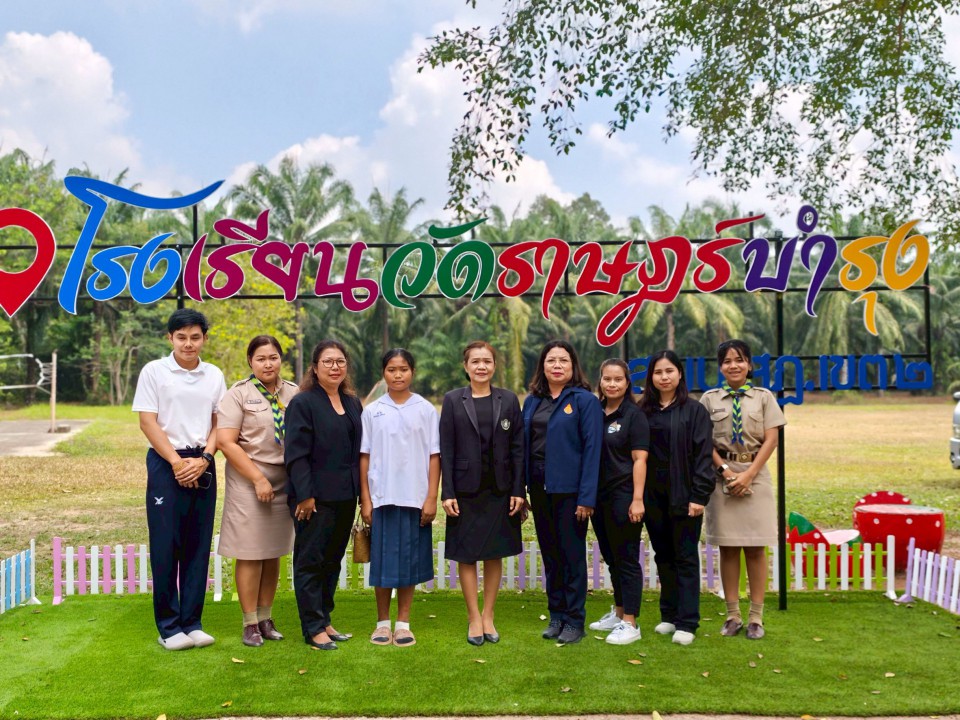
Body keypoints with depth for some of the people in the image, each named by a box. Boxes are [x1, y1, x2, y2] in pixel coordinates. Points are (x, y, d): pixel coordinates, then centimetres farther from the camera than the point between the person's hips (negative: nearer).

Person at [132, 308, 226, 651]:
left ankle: (191, 622, 14)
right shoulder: (154, 371, 0)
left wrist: (203, 459, -7)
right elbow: (148, 422, -5)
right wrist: (177, 462, -11)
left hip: (203, 466, 3)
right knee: (166, 546, -1)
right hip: (165, 464, -3)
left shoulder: (214, 376, 9)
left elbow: (220, 423, 8)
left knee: (198, 546, 6)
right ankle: (169, 626, 7)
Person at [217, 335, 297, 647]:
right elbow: (226, 442, -10)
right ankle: (250, 624, 10)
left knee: (273, 554, 11)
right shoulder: (238, 394, -4)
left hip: (283, 482, 4)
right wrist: (258, 479, -13)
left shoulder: (293, 393, 6)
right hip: (248, 482, -4)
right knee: (250, 555, 0)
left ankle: (266, 618, 22)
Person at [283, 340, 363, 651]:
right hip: (315, 497, -7)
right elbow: (296, 454, -13)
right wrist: (305, 495, -18)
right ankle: (314, 629, 9)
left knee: (333, 561, 14)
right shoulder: (303, 403, -8)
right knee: (310, 561, 2)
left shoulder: (353, 403, 12)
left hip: (346, 496, 7)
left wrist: (362, 493, 11)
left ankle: (325, 621, 24)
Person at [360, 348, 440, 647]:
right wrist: (365, 500, -1)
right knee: (383, 559, 4)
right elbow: (365, 457, 4)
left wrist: (431, 498, -4)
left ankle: (403, 623, 16)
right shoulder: (372, 412, 4)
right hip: (382, 497, 0)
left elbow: (434, 456, 2)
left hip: (415, 498, 0)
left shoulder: (426, 410, 2)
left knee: (410, 560, 5)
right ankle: (382, 622, 17)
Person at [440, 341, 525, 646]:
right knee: (466, 555, 4)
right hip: (466, 490, -1)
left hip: (500, 490, 1)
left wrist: (518, 490, -3)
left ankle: (488, 615, 20)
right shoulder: (453, 400, 0)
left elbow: (518, 448, 3)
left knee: (495, 554, 8)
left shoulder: (508, 400, 3)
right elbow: (446, 449, -2)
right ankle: (474, 617, 16)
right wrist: (447, 493, -8)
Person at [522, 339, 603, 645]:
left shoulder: (585, 400, -6)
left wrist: (587, 497, -15)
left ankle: (574, 620, 15)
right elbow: (524, 445, 9)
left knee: (572, 554, 3)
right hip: (539, 487, 5)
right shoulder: (532, 402, 9)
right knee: (550, 554, 13)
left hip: (569, 489, -5)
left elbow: (592, 449, -10)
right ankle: (556, 615, 24)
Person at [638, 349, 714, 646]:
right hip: (653, 497, 4)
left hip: (684, 496, -4)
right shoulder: (644, 411, 8)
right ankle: (669, 615, 21)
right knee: (663, 556, 11)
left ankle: (687, 623, 5)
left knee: (685, 557, 1)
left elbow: (703, 455, -7)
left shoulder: (694, 411, -3)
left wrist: (699, 496, -14)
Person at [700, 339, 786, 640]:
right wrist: (725, 470, -10)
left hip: (755, 475, 0)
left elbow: (771, 440, 0)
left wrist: (748, 474, -10)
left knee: (755, 547, 0)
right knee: (727, 547, 3)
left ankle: (756, 617, 6)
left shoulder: (764, 397, 6)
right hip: (721, 475, 1)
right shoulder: (710, 398, 7)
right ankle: (732, 616, 10)